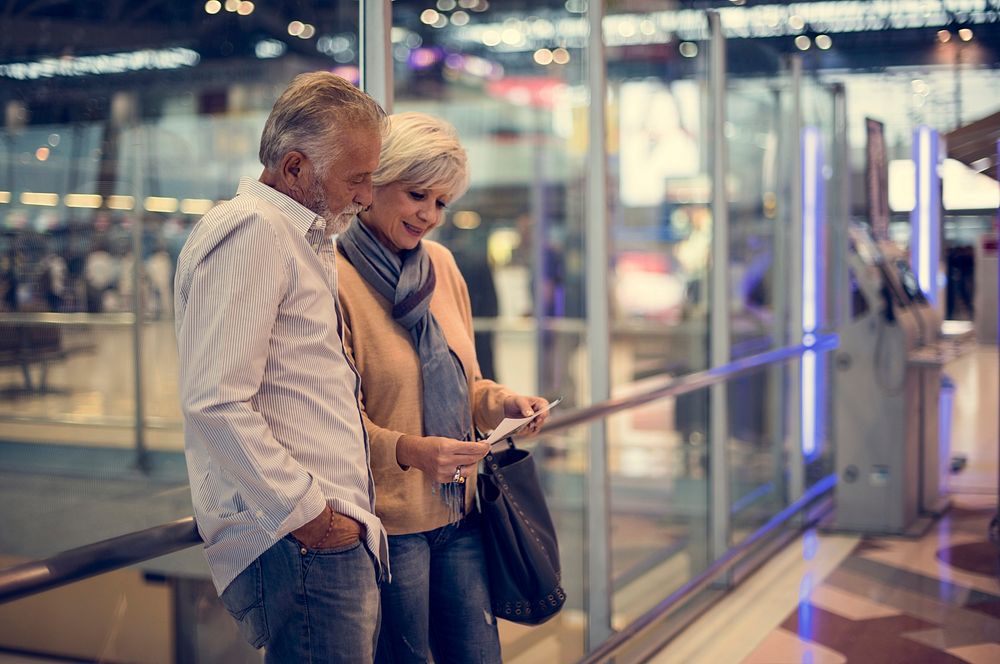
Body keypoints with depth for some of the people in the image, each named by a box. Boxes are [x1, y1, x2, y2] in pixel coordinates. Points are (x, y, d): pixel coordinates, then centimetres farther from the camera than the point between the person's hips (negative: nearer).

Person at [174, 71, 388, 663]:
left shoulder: (304, 238, 22)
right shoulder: (251, 230, -10)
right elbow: (217, 403, -20)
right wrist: (308, 514, -17)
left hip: (336, 533, 10)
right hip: (299, 542, -10)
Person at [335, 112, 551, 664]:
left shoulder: (441, 265, 10)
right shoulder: (336, 277, -11)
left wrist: (503, 402, -1)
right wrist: (407, 449, -28)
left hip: (460, 510, 7)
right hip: (387, 516, -6)